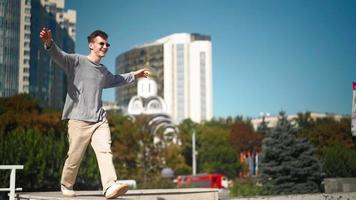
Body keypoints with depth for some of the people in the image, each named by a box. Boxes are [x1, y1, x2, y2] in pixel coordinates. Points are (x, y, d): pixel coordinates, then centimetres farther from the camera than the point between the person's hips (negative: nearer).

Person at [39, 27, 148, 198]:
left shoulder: (104, 71, 22)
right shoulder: (77, 61, 0)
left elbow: (116, 80, 44)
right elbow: (59, 55, -18)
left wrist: (134, 75, 49)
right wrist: (49, 42, -39)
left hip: (99, 120, 5)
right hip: (78, 119, -5)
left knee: (105, 151, -13)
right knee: (75, 157, 0)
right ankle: (66, 186, 23)